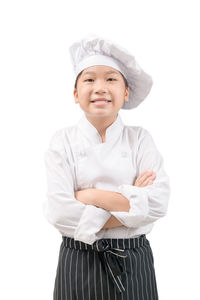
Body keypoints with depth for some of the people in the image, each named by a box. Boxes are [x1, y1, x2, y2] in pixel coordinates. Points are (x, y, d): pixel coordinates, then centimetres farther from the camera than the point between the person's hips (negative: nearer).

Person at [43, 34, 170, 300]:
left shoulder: (140, 139, -2)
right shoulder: (63, 141, -5)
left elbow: (158, 202, -14)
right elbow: (60, 213, -16)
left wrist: (91, 196, -18)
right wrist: (130, 201, -15)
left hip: (133, 263, 1)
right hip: (79, 264, -1)